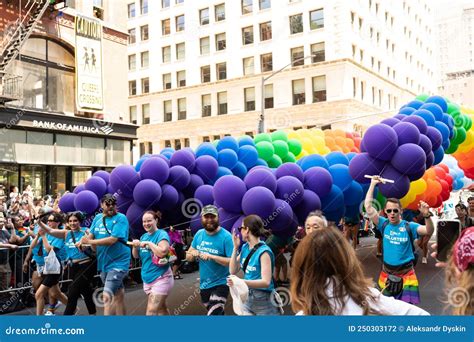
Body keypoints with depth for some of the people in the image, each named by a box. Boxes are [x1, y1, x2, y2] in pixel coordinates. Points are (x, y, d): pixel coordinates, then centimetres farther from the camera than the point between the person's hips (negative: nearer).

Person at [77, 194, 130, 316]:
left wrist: (90, 241, -17)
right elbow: (91, 235, 7)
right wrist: (83, 241, -16)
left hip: (118, 263, -7)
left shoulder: (121, 218, -13)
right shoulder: (98, 218, 9)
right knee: (118, 294, 19)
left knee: (107, 296, -15)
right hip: (103, 262, 7)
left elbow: (112, 240, -21)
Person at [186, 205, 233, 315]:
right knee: (217, 313, 23)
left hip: (220, 284, -6)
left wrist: (212, 257, -30)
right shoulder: (199, 234, 0)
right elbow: (188, 257, 9)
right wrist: (193, 254, -15)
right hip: (204, 284, 6)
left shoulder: (226, 236, -17)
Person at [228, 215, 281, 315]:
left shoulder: (264, 252, -20)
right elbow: (233, 271, 5)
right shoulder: (245, 248, 3)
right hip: (247, 299, 7)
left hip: (263, 301, -7)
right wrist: (235, 247, -3)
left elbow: (266, 282, -26)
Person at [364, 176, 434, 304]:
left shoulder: (409, 226, -8)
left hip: (406, 272, -2)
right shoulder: (384, 224, -5)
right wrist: (373, 184, -13)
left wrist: (426, 215, -39)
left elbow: (429, 231, -20)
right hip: (387, 271, 2)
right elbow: (368, 207, -12)